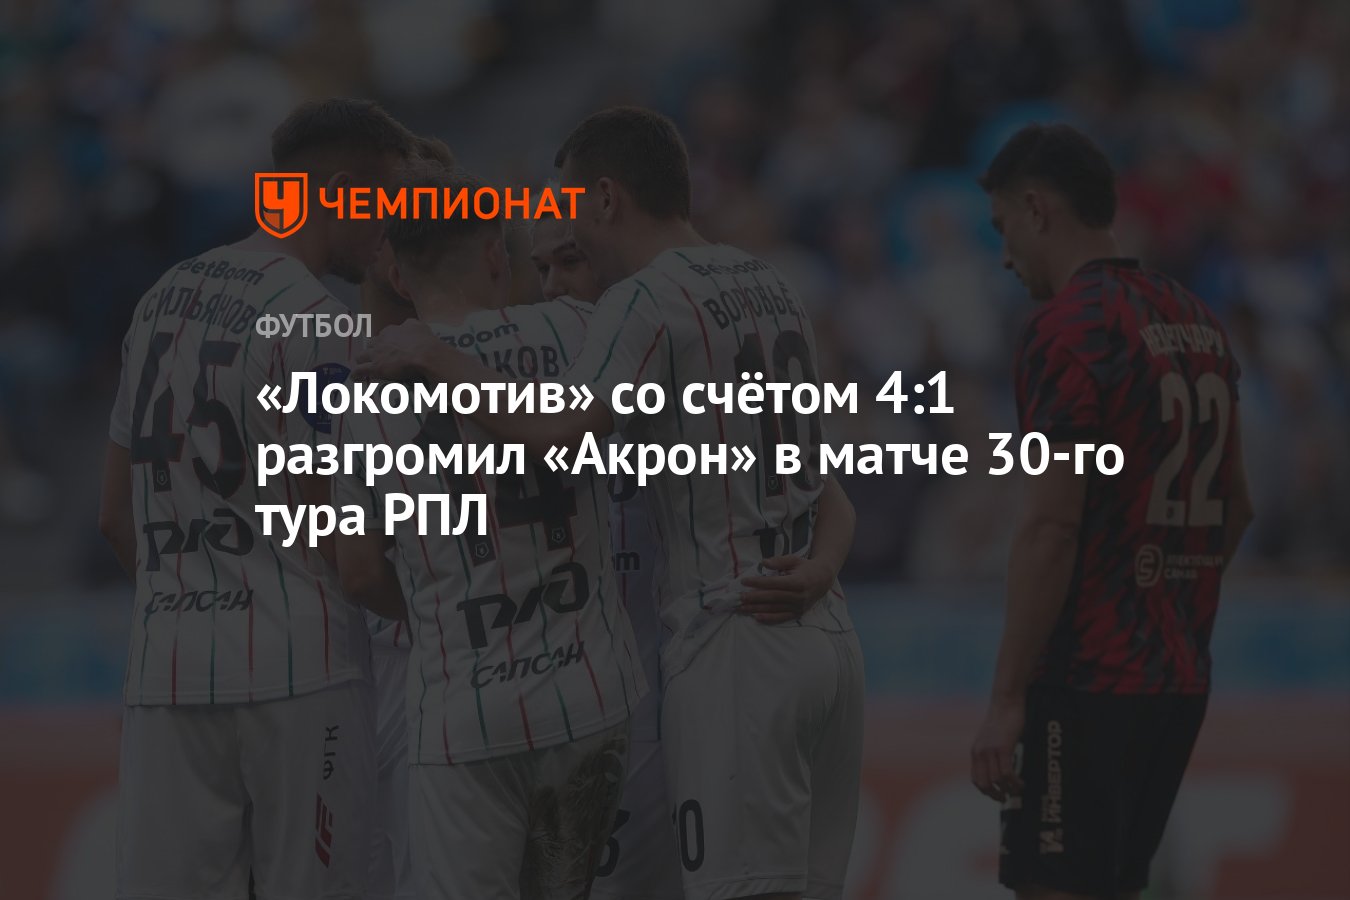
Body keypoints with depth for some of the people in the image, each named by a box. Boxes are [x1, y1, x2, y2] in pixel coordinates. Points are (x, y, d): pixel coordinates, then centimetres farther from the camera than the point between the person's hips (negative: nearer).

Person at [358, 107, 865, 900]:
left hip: (733, 650, -8)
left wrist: (433, 358, -12)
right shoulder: (772, 288, 16)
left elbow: (560, 434, -23)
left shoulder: (646, 300, -10)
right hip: (829, 636, 8)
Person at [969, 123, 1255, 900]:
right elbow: (1235, 507, 19)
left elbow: (1052, 528, -19)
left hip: (1088, 685, -8)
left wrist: (1007, 698, -17)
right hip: (1181, 676, 8)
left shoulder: (1068, 332, -13)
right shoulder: (1198, 323, 13)